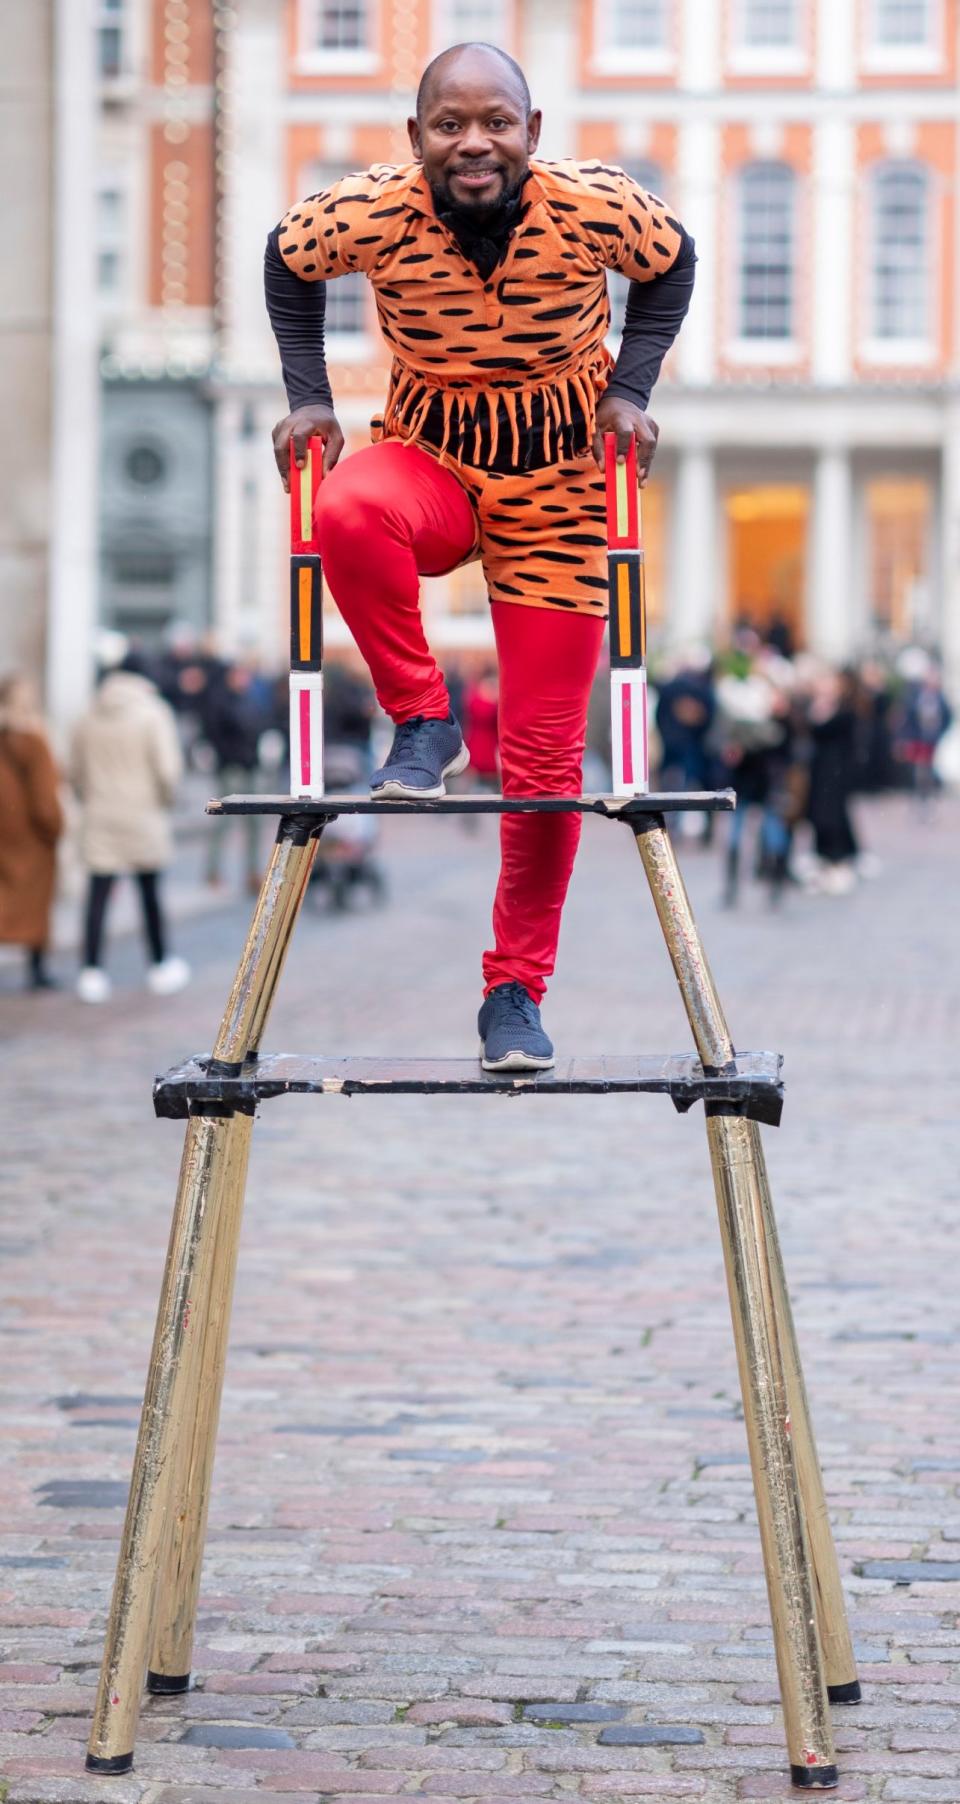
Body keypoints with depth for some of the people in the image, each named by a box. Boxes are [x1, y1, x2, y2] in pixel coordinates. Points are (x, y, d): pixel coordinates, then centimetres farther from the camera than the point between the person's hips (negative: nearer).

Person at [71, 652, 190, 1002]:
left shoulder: (90, 715, 7)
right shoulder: (153, 712, -7)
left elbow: (76, 771, 11)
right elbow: (168, 767, -13)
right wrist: (165, 799, 4)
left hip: (100, 815, 3)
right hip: (143, 815, -3)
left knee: (98, 895, 1)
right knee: (150, 891, 10)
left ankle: (91, 973, -5)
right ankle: (161, 968, 21)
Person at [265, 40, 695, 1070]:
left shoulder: (599, 208, -19)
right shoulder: (371, 213, -18)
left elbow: (671, 266, 4)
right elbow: (288, 264, 4)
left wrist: (630, 390, -5)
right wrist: (308, 397, -2)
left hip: (561, 477, 0)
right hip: (429, 453, 0)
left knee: (545, 755, -1)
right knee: (351, 514, -38)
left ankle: (516, 989, 15)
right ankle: (422, 725, -15)